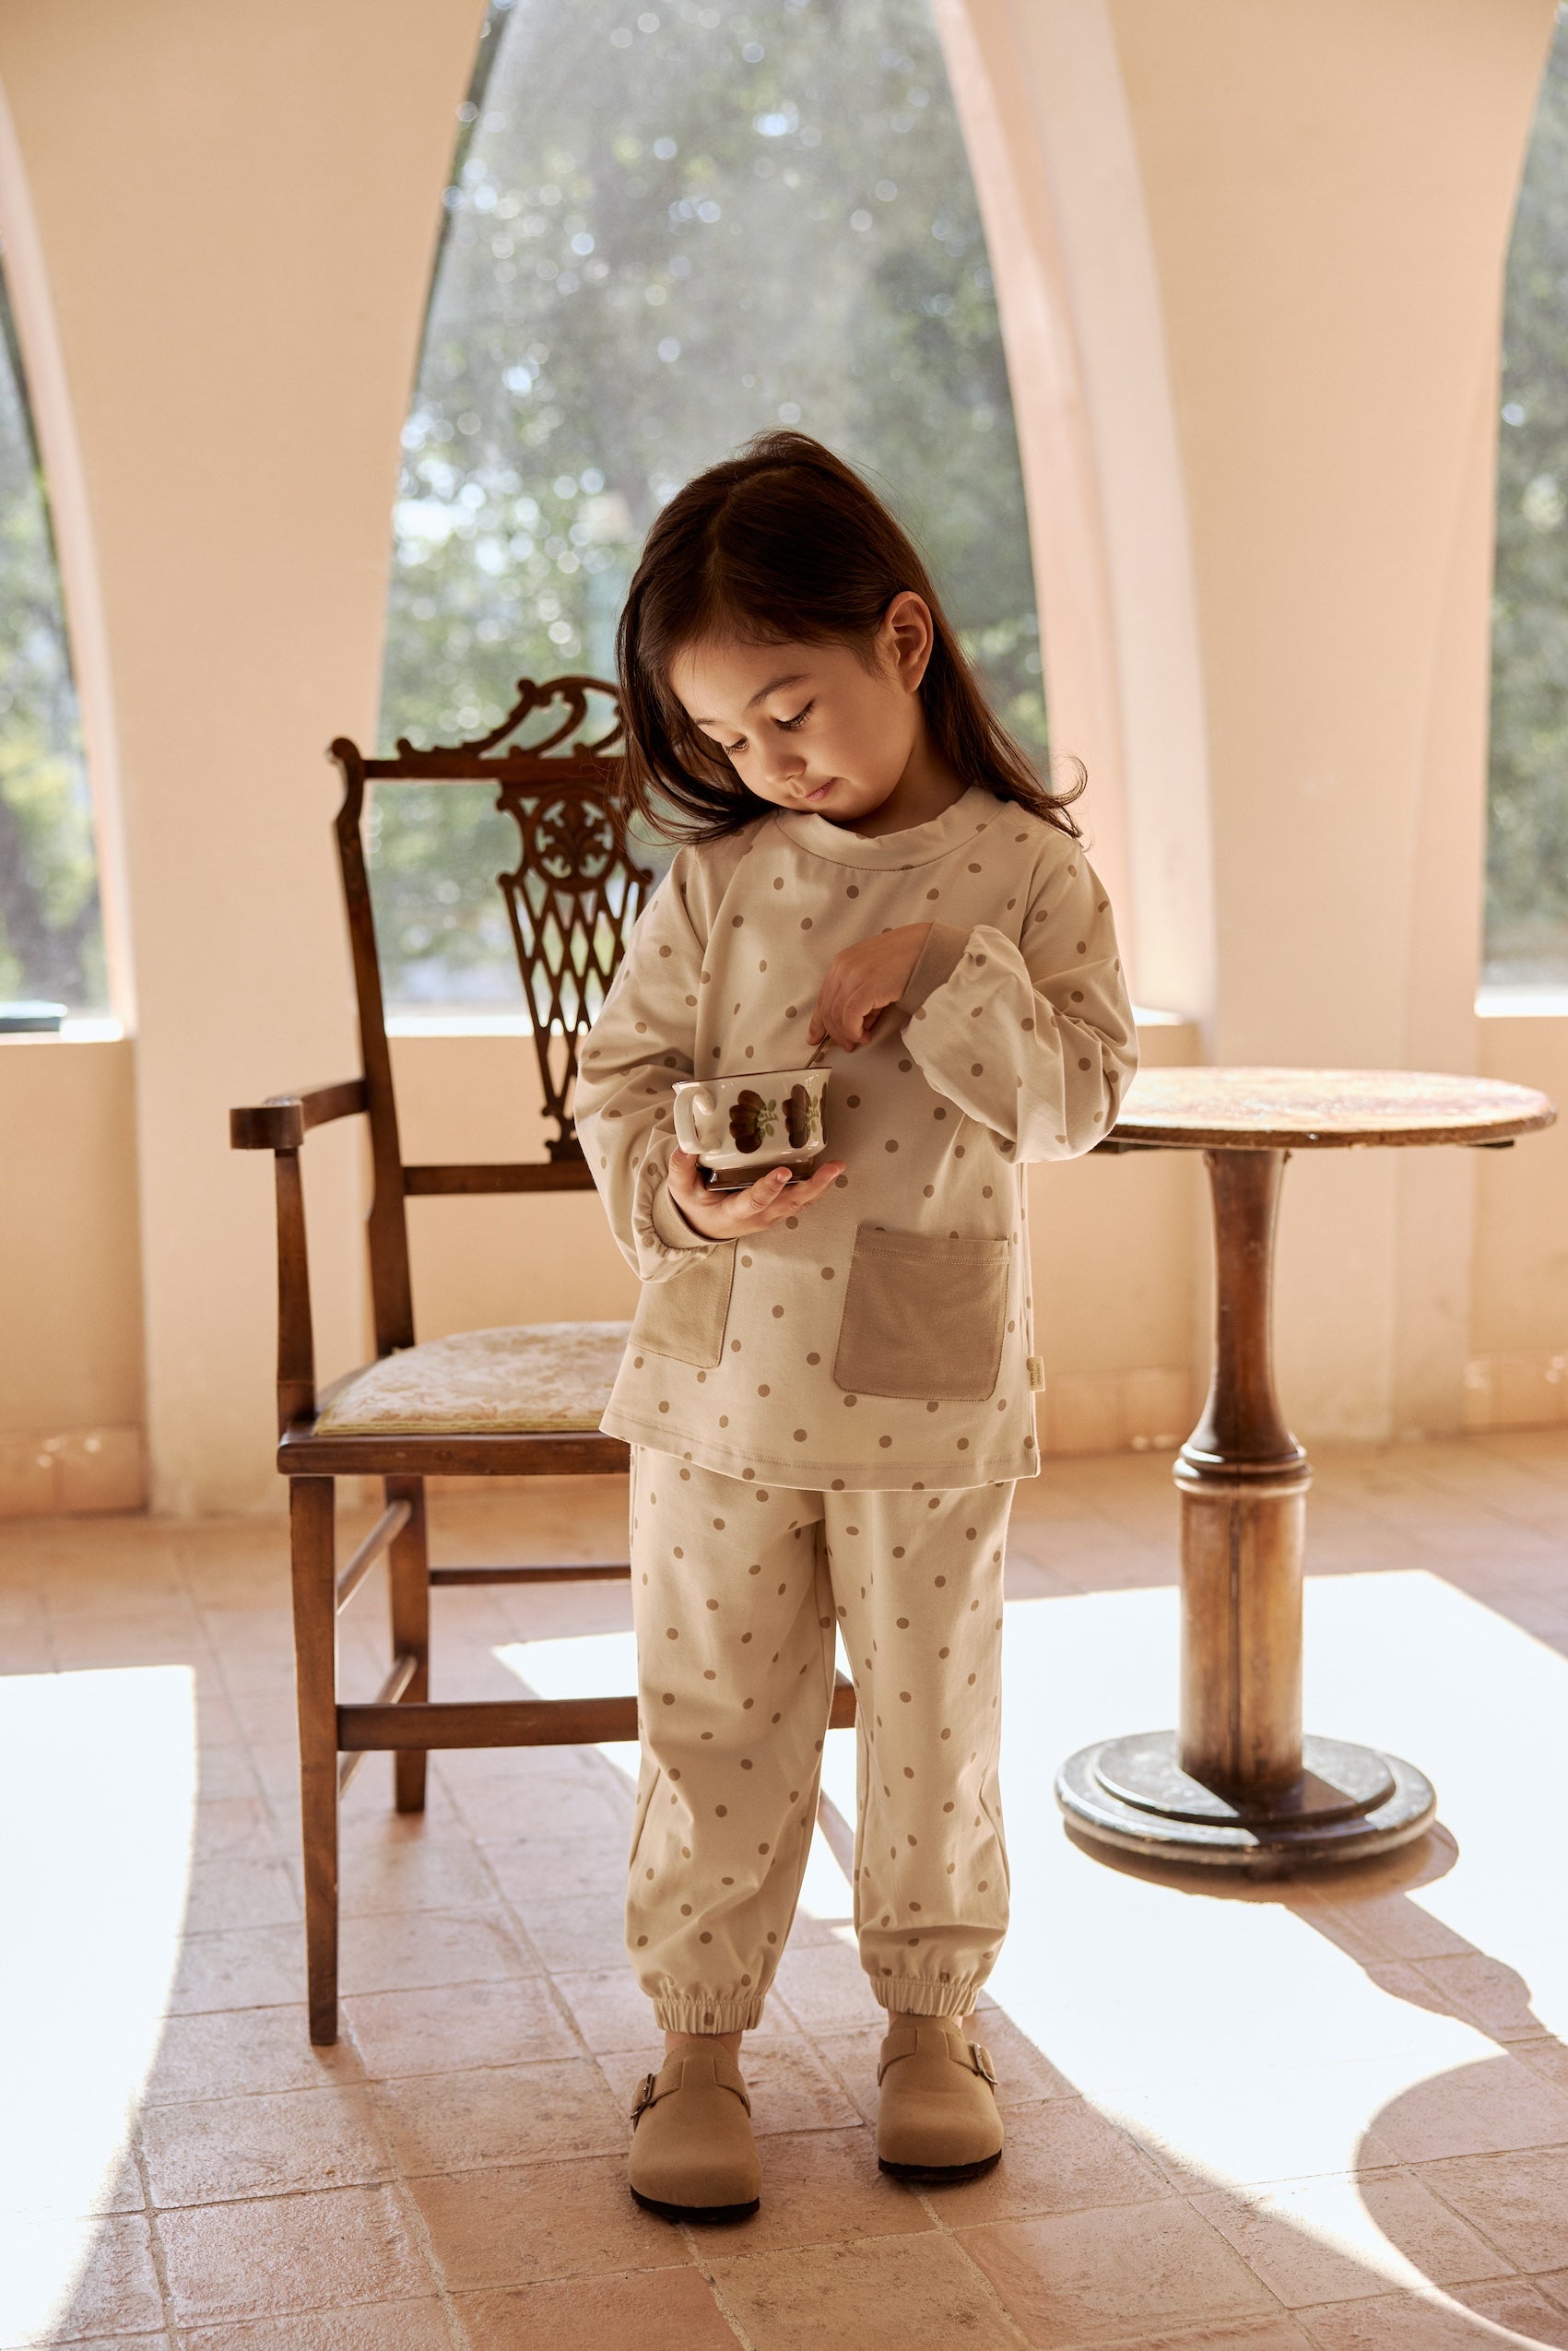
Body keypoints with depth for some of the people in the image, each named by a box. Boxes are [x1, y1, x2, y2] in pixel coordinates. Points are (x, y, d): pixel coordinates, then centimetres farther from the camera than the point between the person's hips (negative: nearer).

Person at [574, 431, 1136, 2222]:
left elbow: (1079, 1095, -8)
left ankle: (930, 2016, 32)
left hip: (933, 1395, -1)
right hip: (718, 1380, 2)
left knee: (931, 1723, 12)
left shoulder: (1027, 869, -3)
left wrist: (935, 979, -20)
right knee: (714, 1728, 9)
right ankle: (697, 2039, 25)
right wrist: (677, 1189, -15)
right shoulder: (716, 874, 1)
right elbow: (622, 1070, 4)